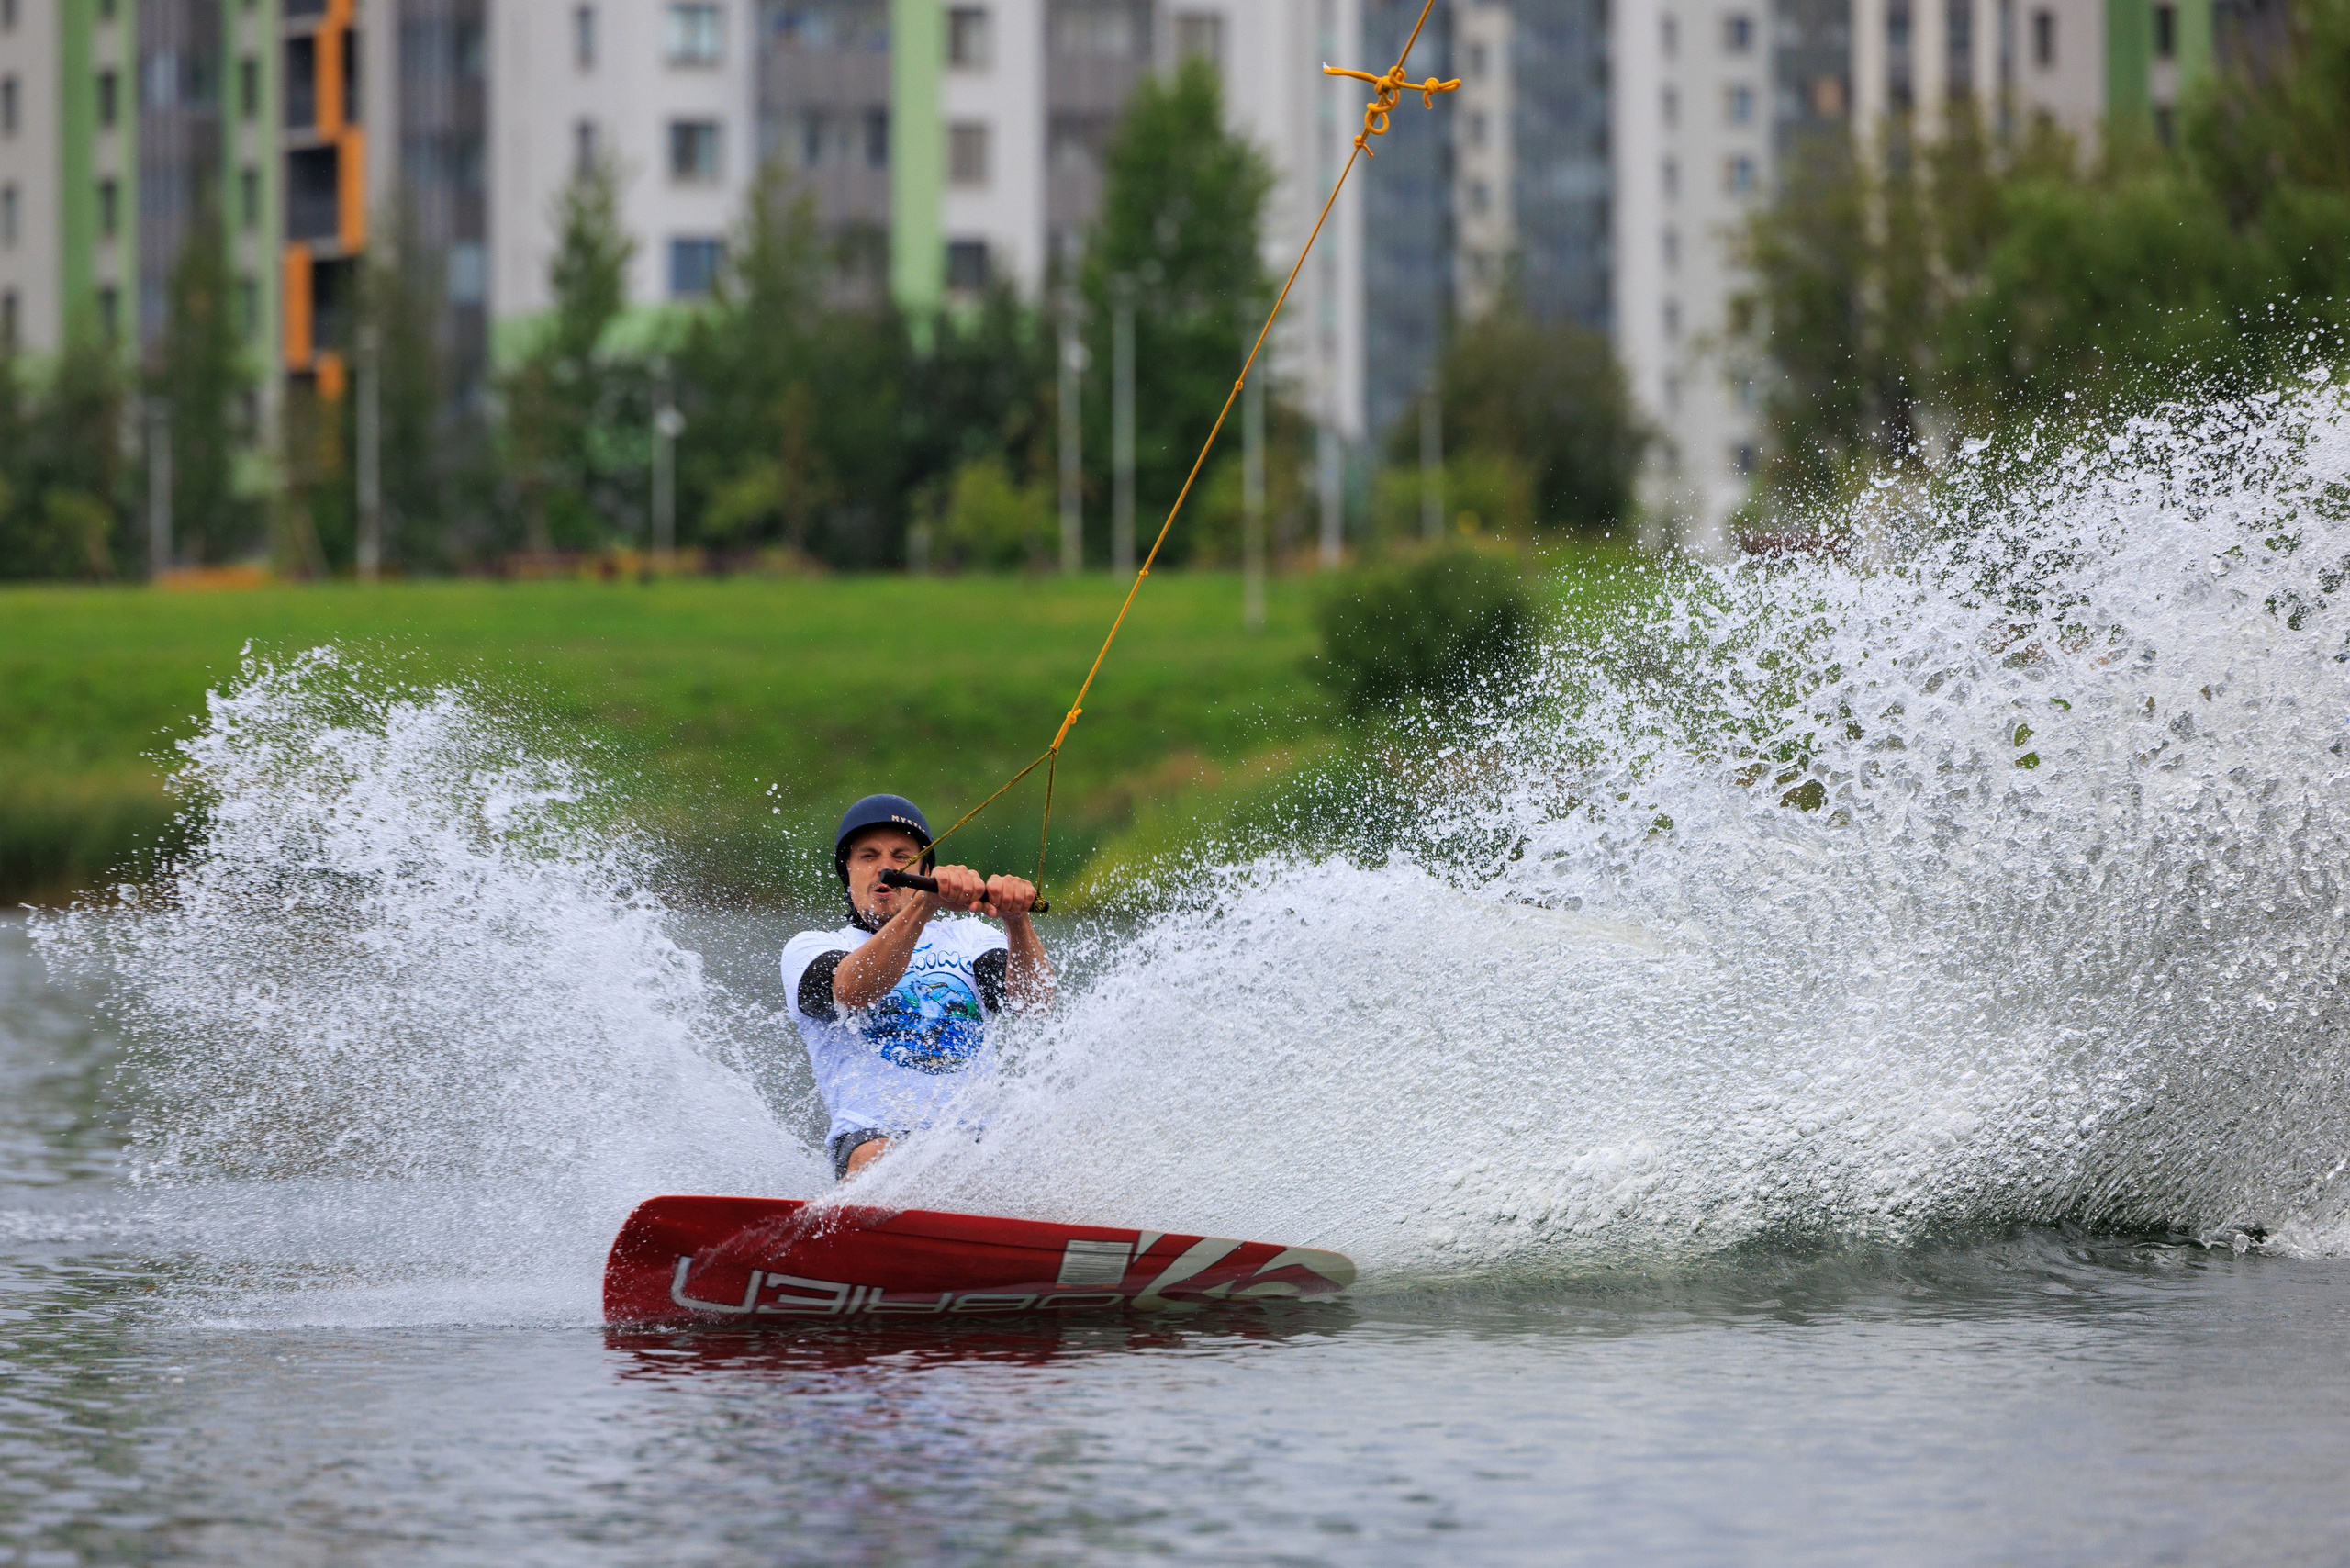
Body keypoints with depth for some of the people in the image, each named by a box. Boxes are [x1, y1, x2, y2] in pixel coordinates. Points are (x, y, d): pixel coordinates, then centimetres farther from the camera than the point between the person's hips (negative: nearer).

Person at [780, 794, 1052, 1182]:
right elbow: (851, 992, -13)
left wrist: (1015, 918, -20)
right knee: (877, 1157, -38)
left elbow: (1034, 999, 1)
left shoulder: (965, 937, 22)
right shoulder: (809, 948, 13)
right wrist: (924, 903, -27)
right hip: (877, 1132, -3)